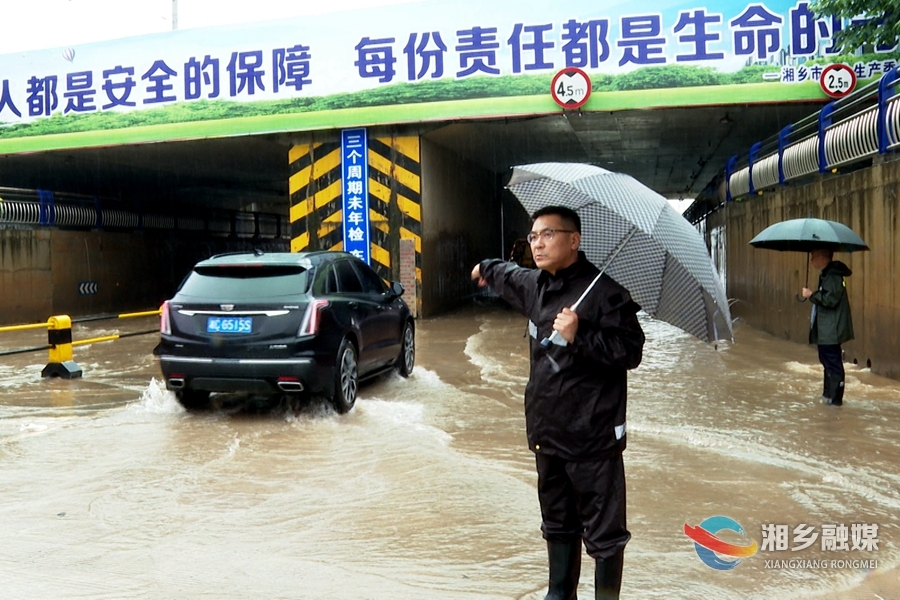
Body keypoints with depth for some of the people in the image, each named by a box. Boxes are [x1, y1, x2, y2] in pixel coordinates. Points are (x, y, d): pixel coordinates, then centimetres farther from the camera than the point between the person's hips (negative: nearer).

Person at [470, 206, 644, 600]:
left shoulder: (603, 292, -14)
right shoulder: (533, 284, 9)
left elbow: (630, 351, -18)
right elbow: (509, 277, 32)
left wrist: (579, 337, -27)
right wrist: (486, 269, 50)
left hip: (593, 437, -8)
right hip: (547, 433, 8)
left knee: (603, 532, 1)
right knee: (558, 524, 22)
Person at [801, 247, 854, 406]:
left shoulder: (833, 276, -18)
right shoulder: (827, 274, 15)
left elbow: (830, 299, -26)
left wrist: (812, 295, -17)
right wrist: (815, 312, 19)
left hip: (831, 330, -11)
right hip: (825, 329, 11)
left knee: (833, 363, -4)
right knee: (827, 361, 17)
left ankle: (835, 398, 2)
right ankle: (828, 394, 27)